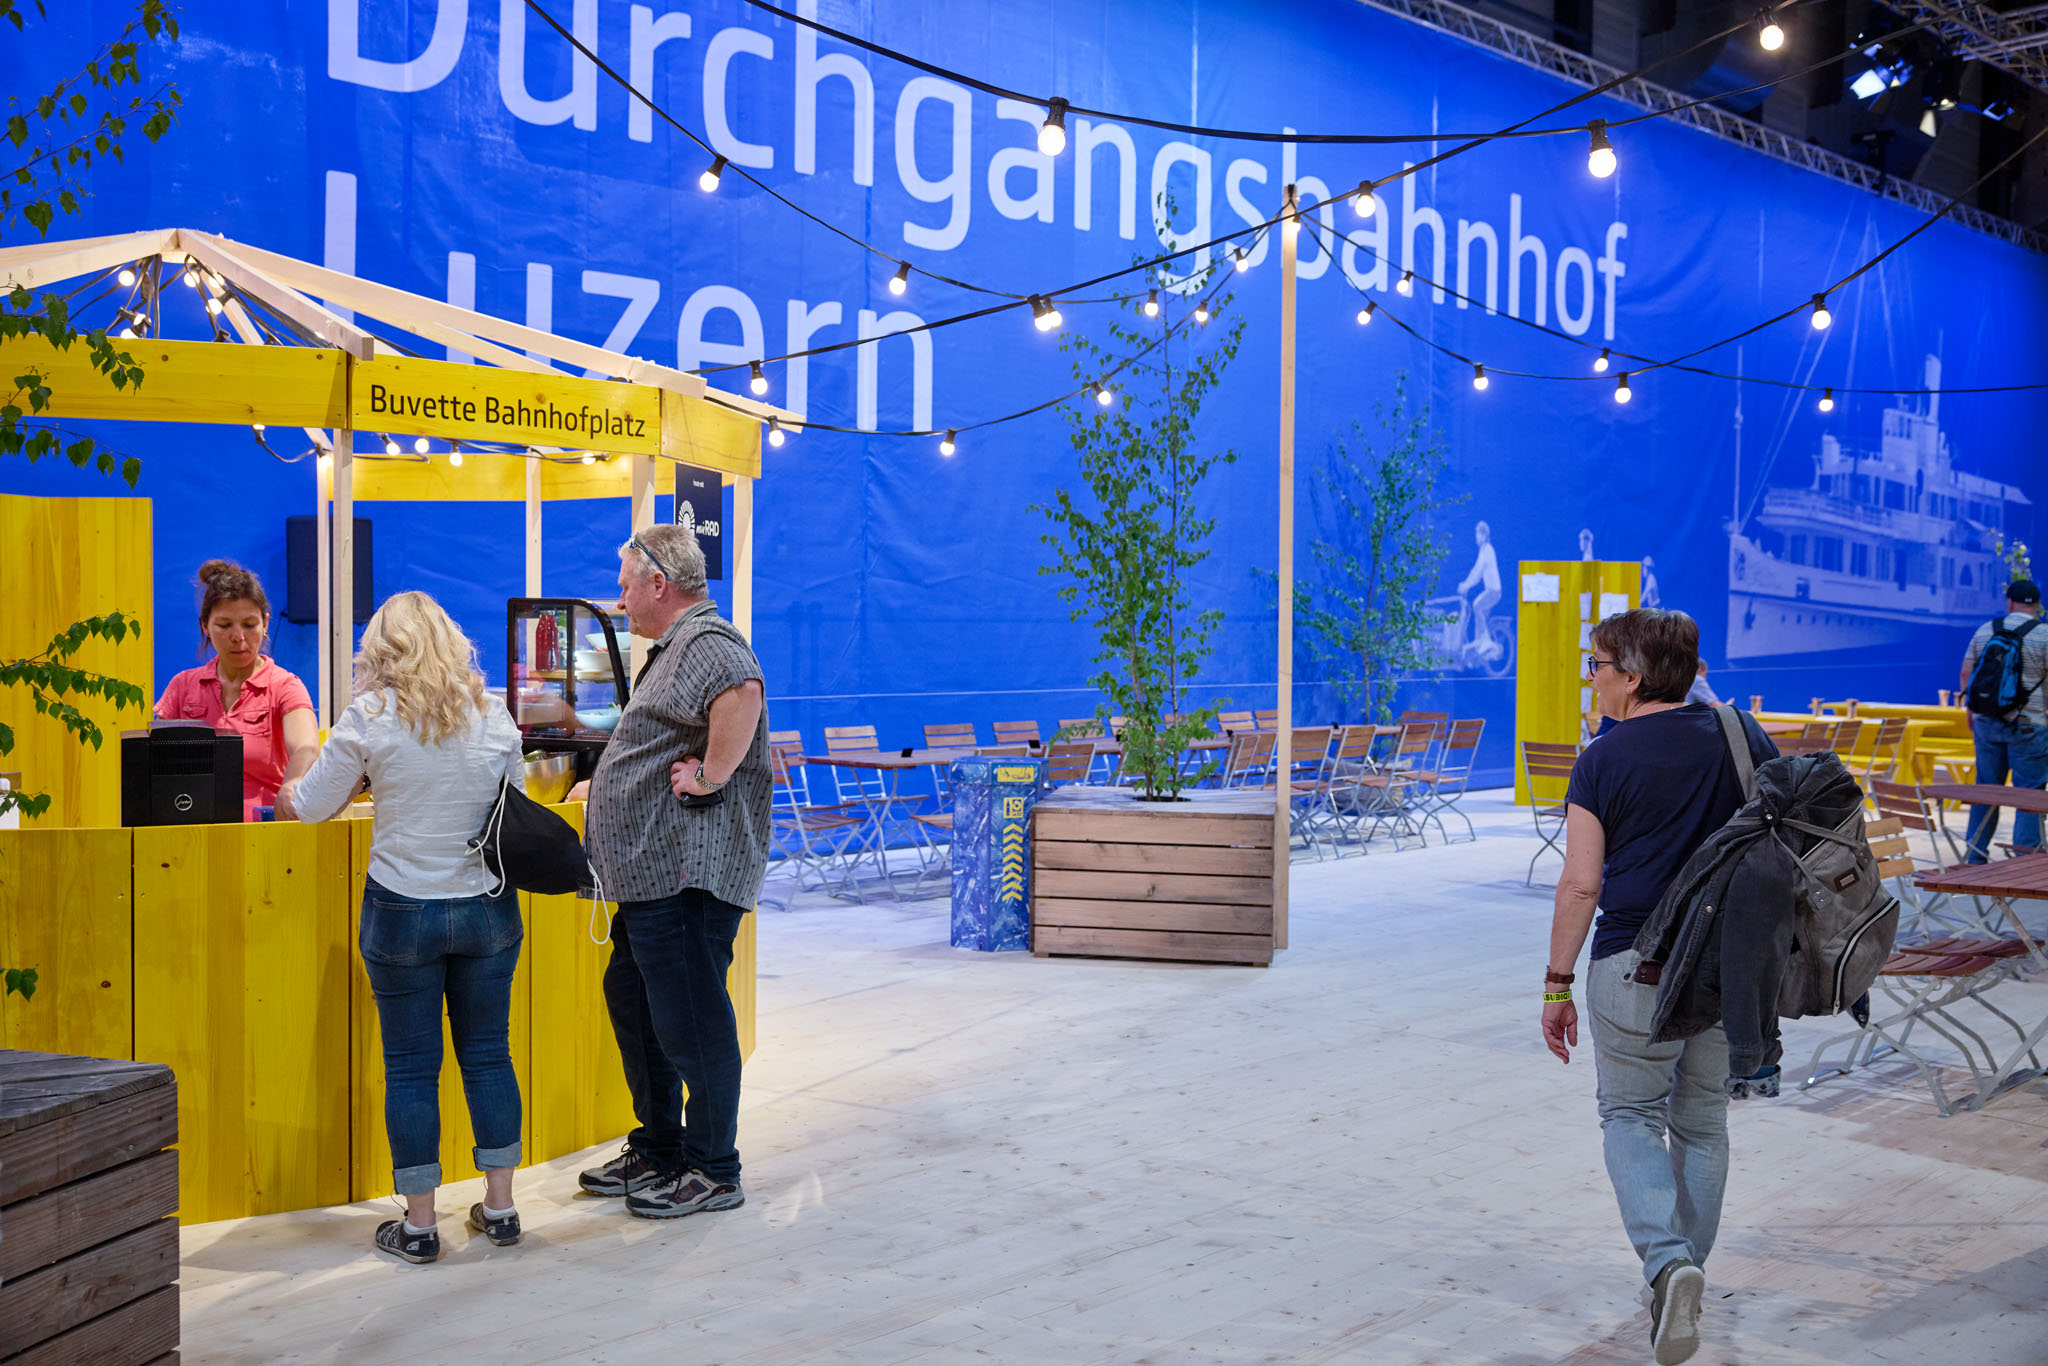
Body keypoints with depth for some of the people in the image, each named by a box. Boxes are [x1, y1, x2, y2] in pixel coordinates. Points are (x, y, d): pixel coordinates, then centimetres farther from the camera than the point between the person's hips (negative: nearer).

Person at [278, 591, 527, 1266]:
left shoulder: (369, 717, -10)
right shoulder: (493, 716, -2)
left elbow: (311, 806, -1)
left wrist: (287, 796, 21)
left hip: (403, 912, -2)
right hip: (488, 908, 3)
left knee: (411, 1067, 7)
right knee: (488, 1055, 13)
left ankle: (418, 1224, 13)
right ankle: (499, 1206, 19)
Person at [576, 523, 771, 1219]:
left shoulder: (707, 641, -14)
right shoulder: (677, 646, 21)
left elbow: (743, 694, -38)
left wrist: (710, 778, -29)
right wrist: (605, 785, 39)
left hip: (689, 874, -12)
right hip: (654, 874, 12)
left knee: (690, 1020, -3)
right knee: (632, 1002, 19)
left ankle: (713, 1170, 8)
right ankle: (657, 1149, 31)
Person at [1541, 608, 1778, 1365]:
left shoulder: (1603, 761, -9)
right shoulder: (1742, 734, 2)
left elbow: (1581, 883, -11)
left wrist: (1557, 984, -3)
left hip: (1637, 967, -4)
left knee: (1631, 1116, 11)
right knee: (1703, 1121, 18)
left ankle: (1666, 1261, -11)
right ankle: (1683, 1276, 27)